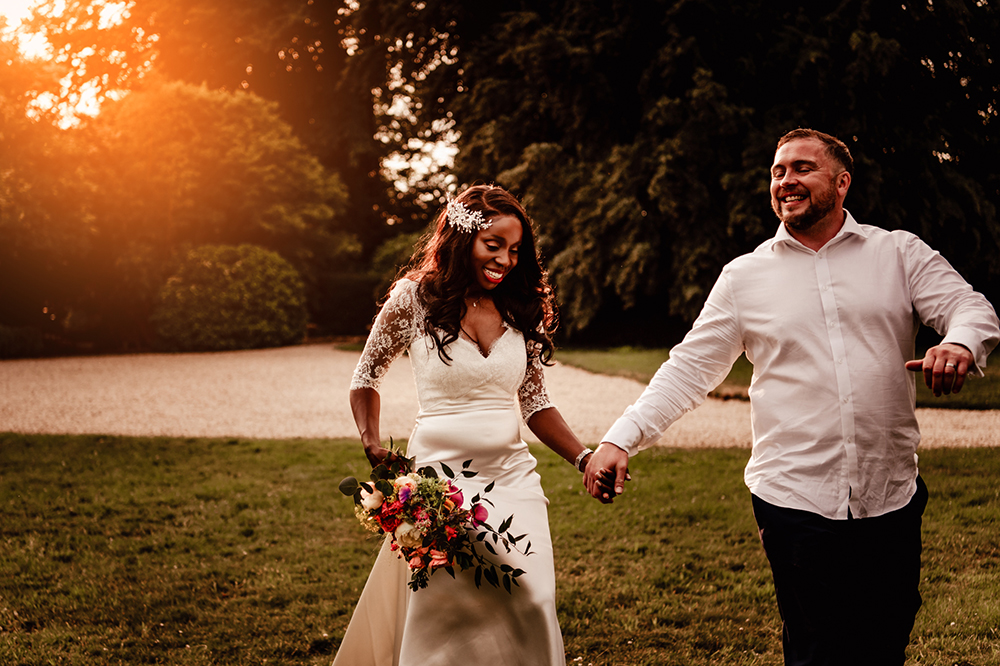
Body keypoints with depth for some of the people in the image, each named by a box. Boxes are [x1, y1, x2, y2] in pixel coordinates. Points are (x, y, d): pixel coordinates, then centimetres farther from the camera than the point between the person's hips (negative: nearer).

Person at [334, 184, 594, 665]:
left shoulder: (522, 309, 7)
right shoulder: (414, 299, -3)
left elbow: (535, 403, 12)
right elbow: (366, 378, 9)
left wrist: (584, 458, -2)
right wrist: (374, 448, -7)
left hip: (513, 478, 4)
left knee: (529, 614, 2)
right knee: (441, 618, -1)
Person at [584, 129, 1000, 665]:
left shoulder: (900, 254, 8)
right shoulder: (745, 276, 7)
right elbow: (689, 368, 6)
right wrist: (619, 440, -5)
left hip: (891, 499, 1)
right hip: (794, 501, -1)